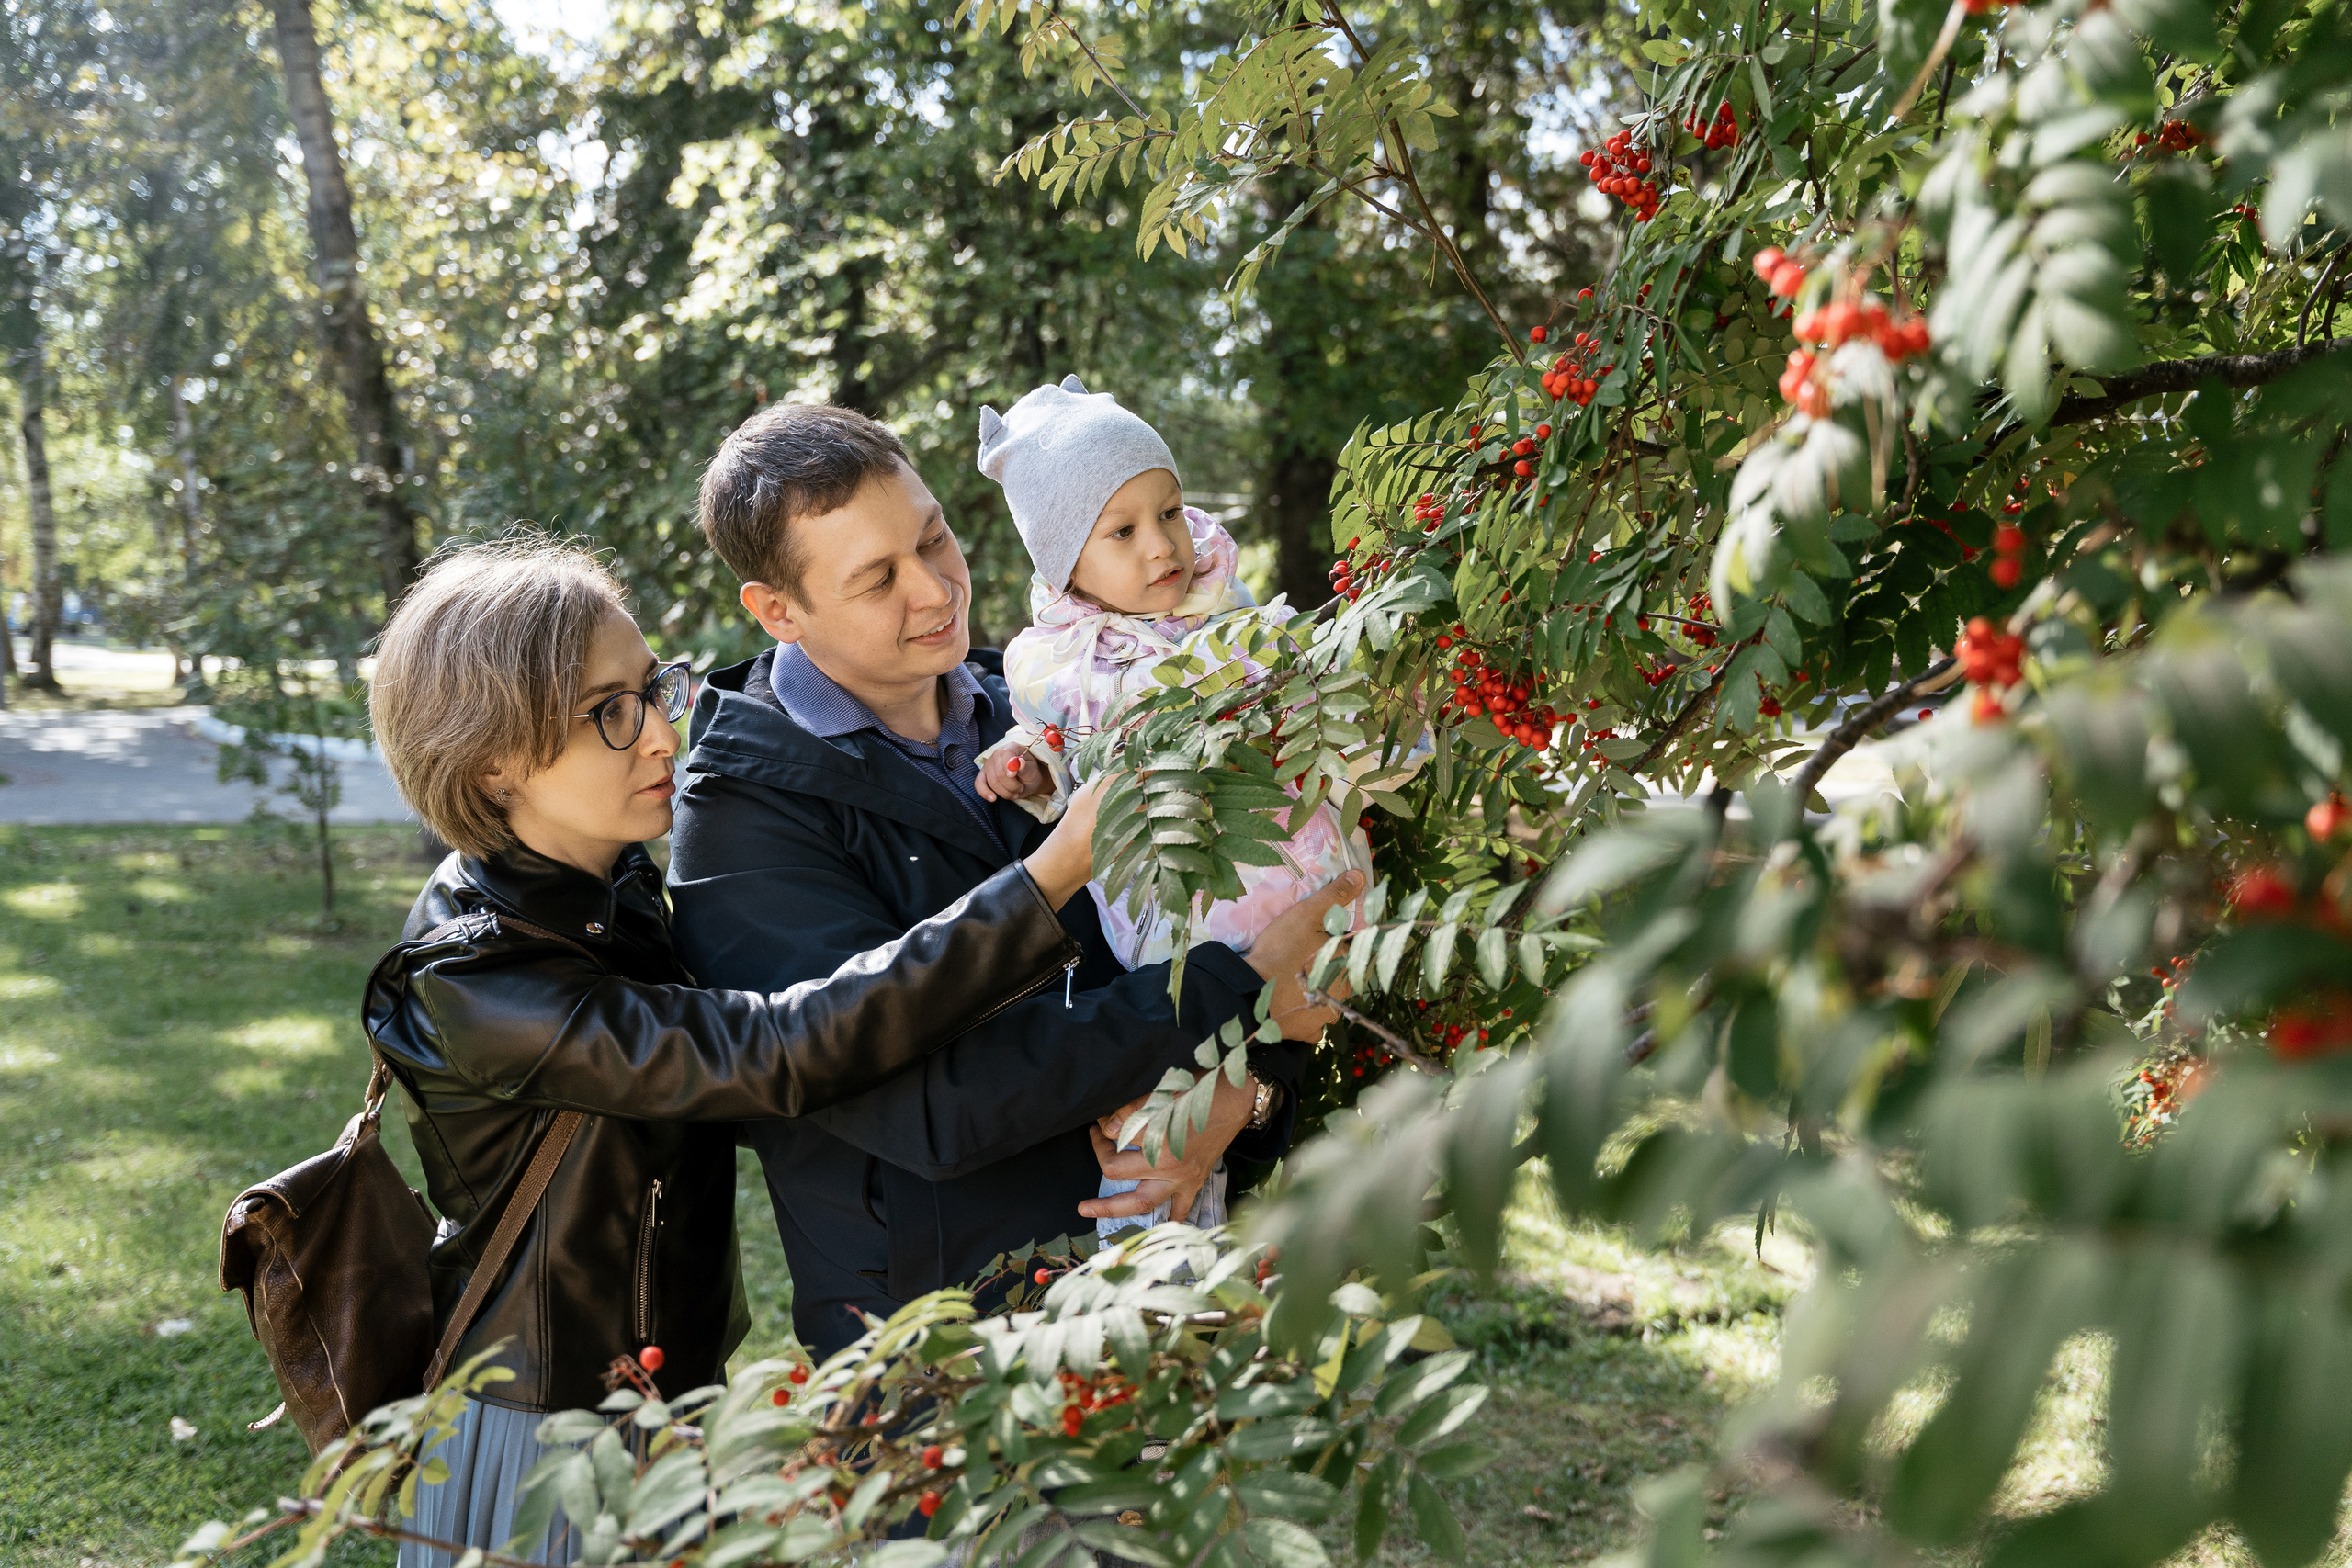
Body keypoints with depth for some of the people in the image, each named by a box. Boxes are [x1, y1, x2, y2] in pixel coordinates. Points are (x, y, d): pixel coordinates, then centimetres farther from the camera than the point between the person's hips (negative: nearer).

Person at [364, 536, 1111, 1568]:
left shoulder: (634, 896, 0)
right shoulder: (473, 986, -26)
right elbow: (775, 1053, -34)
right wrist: (1049, 876, -41)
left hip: (679, 1390, 7)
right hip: (546, 1445, -7)